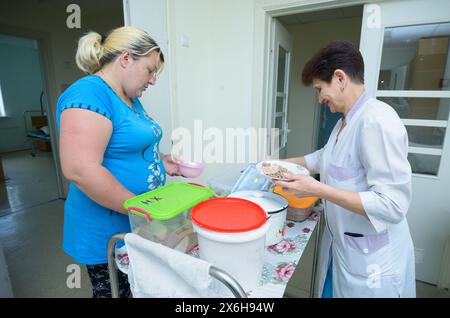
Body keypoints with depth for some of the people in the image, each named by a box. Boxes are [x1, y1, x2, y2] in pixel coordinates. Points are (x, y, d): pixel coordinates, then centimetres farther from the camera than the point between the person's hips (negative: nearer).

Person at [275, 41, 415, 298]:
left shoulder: (378, 121, -26)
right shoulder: (345, 122, 3)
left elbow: (393, 206, -28)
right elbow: (326, 157, 20)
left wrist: (318, 189, -28)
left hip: (371, 259, -8)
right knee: (333, 290, 23)